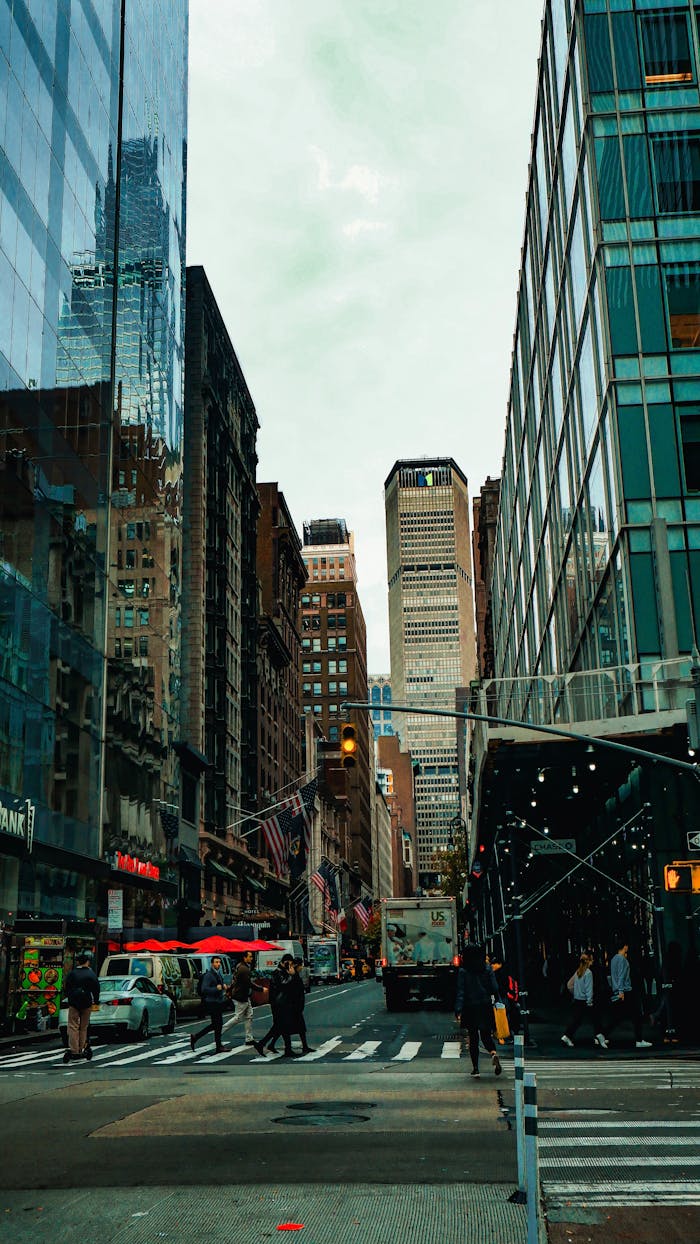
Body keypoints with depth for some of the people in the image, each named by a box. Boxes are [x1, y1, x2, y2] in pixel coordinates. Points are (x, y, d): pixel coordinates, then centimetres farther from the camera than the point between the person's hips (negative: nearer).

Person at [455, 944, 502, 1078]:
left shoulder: (463, 972, -5)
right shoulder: (488, 970, 0)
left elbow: (460, 992, -10)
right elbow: (495, 989, -3)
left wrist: (458, 1011, -12)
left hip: (470, 1009, -1)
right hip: (486, 1007, 1)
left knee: (473, 1038, 10)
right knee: (486, 1035, 11)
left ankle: (475, 1068, 10)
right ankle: (493, 1053, -19)